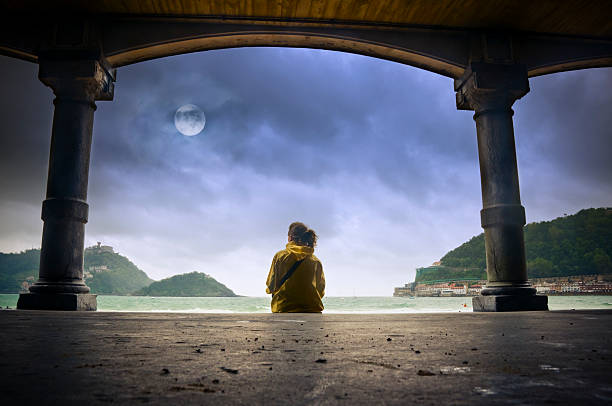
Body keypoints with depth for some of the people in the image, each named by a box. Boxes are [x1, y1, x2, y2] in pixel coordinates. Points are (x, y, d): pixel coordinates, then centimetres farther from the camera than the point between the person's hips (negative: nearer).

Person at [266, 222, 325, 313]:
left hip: (284, 310, -2)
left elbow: (271, 286, 2)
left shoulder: (280, 256, 0)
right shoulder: (316, 261, 5)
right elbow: (321, 291, 9)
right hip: (313, 311, 2)